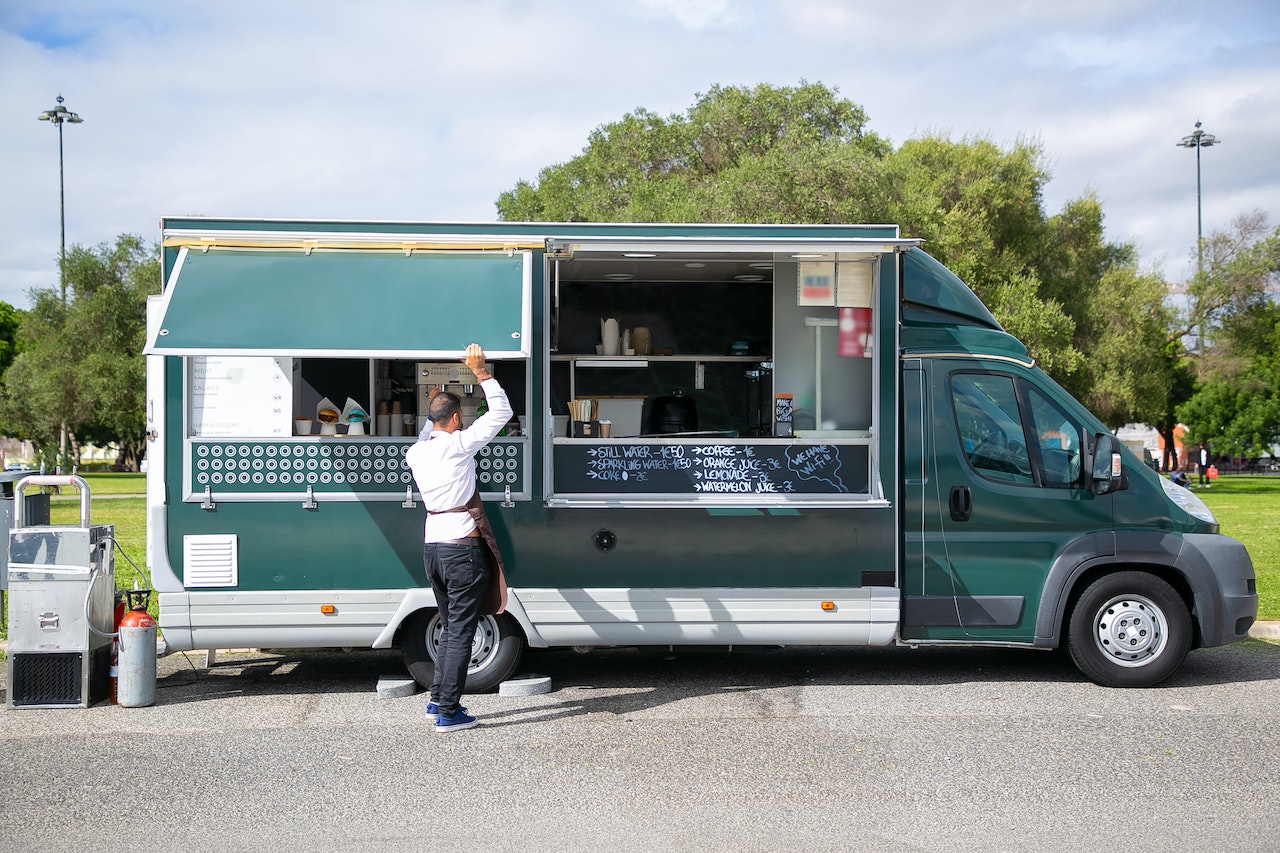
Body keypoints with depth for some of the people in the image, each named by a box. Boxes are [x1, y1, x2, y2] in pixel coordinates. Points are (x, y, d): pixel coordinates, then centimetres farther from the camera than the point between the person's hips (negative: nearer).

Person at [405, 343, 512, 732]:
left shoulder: (416, 452, 7)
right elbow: (501, 412, -7)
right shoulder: (458, 445, -12)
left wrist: (433, 409, 36)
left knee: (450, 628, 19)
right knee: (460, 633, -3)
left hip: (432, 547, 7)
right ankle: (448, 712, -2)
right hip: (463, 548, -7)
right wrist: (481, 372, -1)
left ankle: (437, 699, 23)